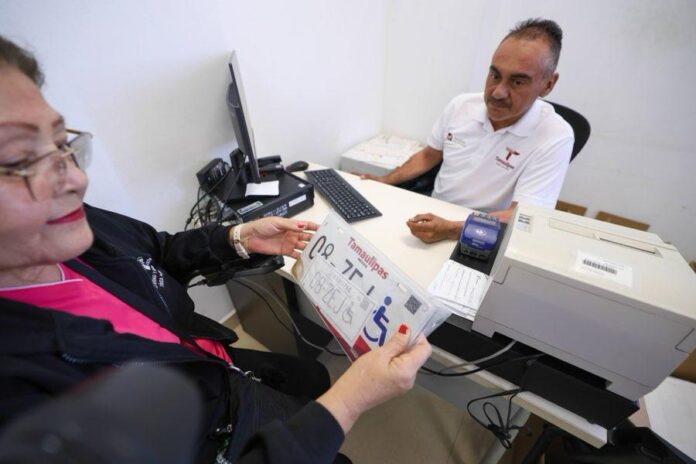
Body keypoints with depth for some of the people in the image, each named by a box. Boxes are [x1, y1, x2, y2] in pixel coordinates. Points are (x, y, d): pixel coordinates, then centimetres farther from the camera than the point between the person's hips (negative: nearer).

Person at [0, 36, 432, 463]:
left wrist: (240, 238, -7)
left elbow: (160, 252, 5)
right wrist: (348, 403, -39)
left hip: (216, 367, 5)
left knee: (316, 377, 26)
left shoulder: (75, 225, -16)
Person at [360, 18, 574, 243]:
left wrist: (450, 230, -37)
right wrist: (385, 180, 1)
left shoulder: (554, 138, -17)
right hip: (432, 217, 5)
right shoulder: (461, 105, -3)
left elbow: (520, 218, -23)